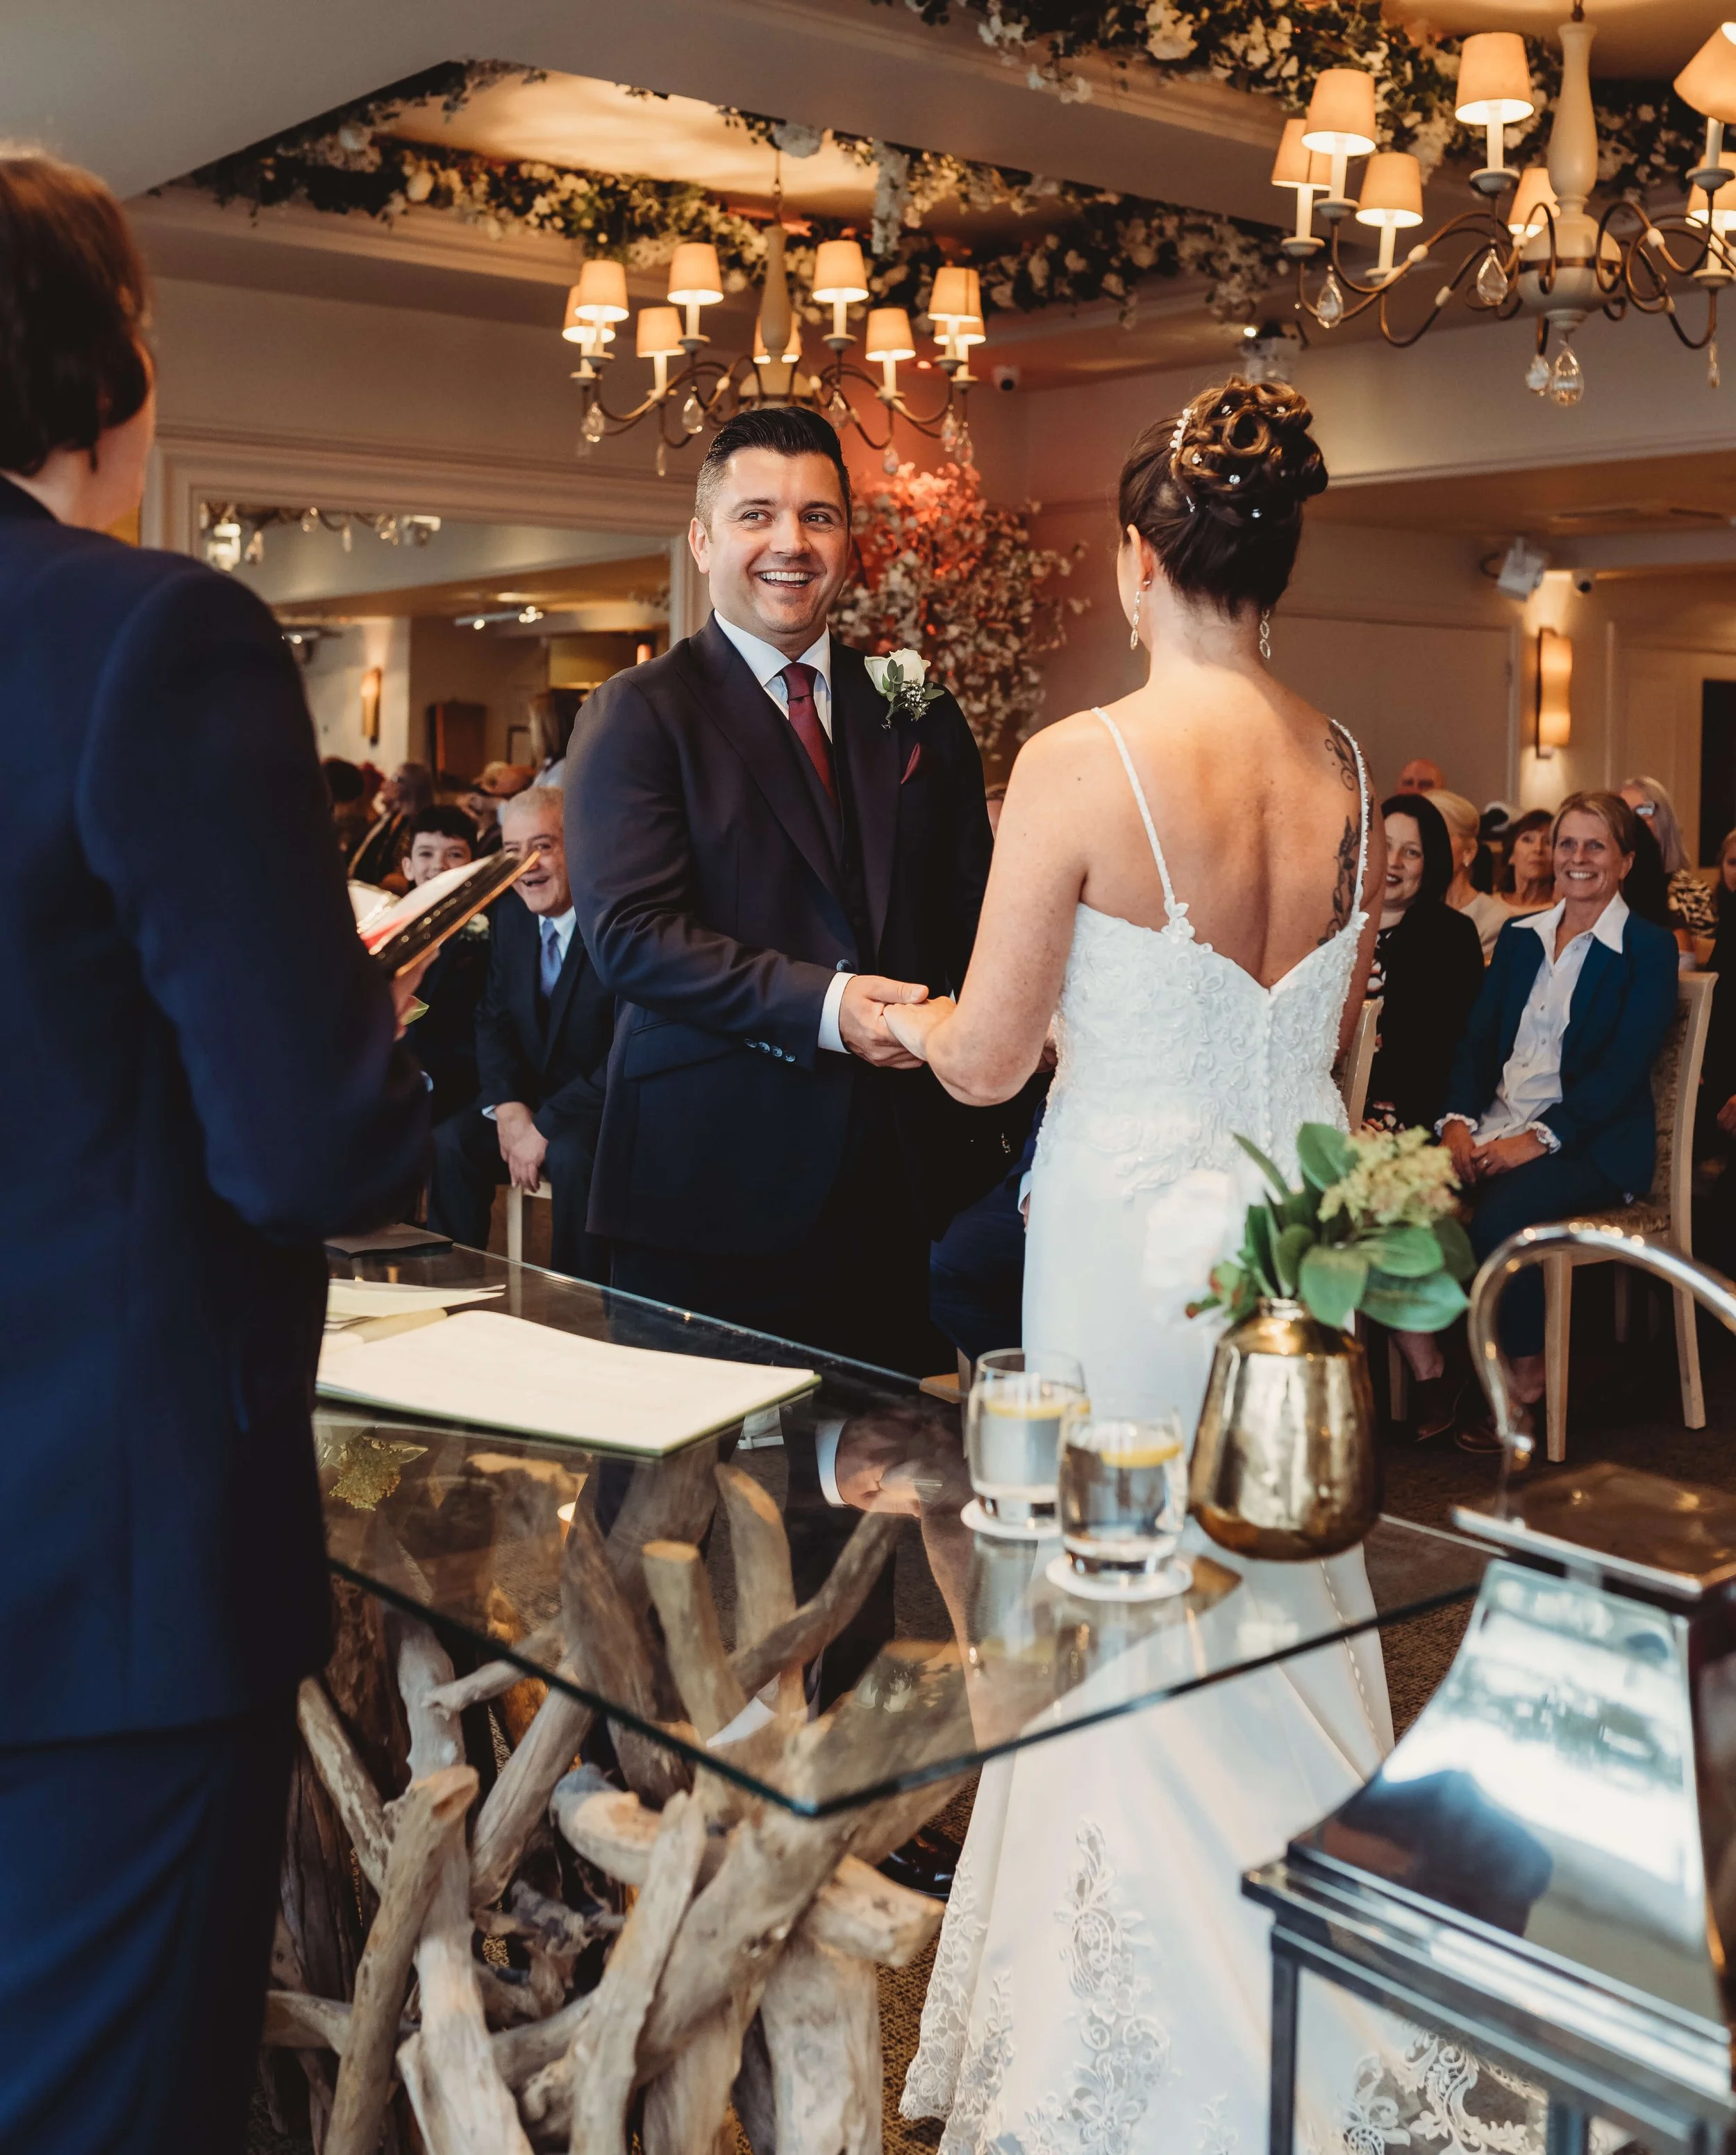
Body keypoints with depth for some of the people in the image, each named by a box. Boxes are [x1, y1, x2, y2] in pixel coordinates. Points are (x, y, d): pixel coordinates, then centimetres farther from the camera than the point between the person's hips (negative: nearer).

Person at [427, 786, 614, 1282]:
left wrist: (546, 1126, -24)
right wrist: (506, 1105, -9)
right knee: (448, 1144, -17)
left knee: (571, 1157, -34)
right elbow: (493, 1018, 10)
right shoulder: (511, 913, 5)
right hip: (528, 1091, 6)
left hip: (604, 1106, -6)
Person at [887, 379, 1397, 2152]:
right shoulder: (1347, 773, 1)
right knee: (1290, 1614, 21)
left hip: (1136, 1234, -5)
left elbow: (986, 1061, -11)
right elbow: (1333, 1043, 11)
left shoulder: (1081, 763, -16)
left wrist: (898, 1012, 10)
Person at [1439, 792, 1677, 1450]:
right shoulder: (1520, 936, 17)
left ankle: (1527, 1377, -11)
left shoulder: (1648, 948, 0)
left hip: (1592, 1144, -5)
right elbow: (1477, 1039, 12)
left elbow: (1624, 1070, -11)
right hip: (1495, 1130, 5)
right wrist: (1458, 1119, -7)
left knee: (1502, 1215, -34)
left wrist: (1537, 1139, -20)